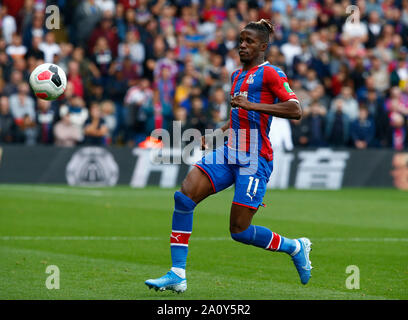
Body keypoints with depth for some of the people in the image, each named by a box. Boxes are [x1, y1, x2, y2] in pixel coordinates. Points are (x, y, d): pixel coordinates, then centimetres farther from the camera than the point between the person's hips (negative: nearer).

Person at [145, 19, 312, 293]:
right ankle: (177, 275, -11)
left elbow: (296, 110, -20)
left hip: (255, 160, -8)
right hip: (230, 154, 8)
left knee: (239, 231, -6)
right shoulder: (237, 75, 19)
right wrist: (216, 133, 19)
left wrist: (252, 105, -26)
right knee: (184, 196, -12)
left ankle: (294, 247, 21)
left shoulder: (270, 73, -6)